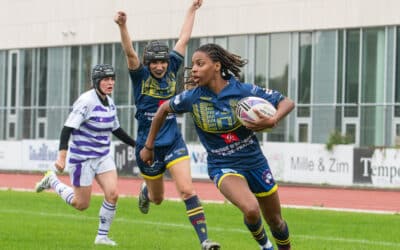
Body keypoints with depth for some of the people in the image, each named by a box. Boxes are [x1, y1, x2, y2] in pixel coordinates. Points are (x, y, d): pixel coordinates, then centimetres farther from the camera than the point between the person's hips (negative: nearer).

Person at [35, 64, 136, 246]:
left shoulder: (110, 102, 6)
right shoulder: (86, 101, -18)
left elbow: (116, 129, 21)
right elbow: (67, 128, -23)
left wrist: (136, 145, 21)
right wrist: (62, 155, -33)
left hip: (103, 157, 6)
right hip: (82, 158, -6)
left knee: (112, 194, -11)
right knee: (81, 204, 3)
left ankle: (102, 236, 5)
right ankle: (52, 181, 27)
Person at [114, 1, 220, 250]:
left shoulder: (171, 71, 1)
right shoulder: (141, 75, -8)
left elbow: (184, 39, 9)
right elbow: (130, 52, -25)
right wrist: (122, 25, -42)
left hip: (174, 143, 1)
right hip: (149, 146, -1)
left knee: (187, 190, -16)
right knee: (157, 198, 16)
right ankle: (146, 191, 54)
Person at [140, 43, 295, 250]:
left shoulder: (244, 91, -16)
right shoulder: (192, 98, -12)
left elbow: (287, 102, -10)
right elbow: (164, 110, 7)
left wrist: (272, 121, -30)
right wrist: (148, 146, 13)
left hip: (255, 163, 1)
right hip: (223, 167, -1)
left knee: (275, 221, 14)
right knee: (251, 210, -28)